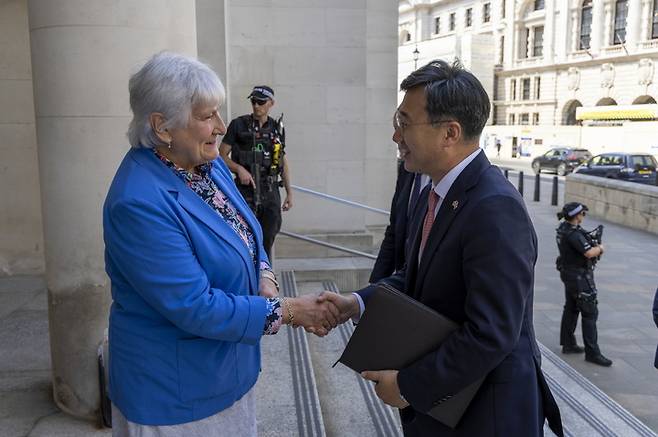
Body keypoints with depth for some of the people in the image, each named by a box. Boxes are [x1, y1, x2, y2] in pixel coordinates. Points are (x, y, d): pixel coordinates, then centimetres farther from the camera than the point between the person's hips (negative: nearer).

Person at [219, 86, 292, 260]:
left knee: (268, 239, 10)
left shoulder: (277, 128, 9)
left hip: (271, 191, 4)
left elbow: (283, 162, 14)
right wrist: (239, 169, -19)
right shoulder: (238, 125, -2)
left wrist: (289, 192, 12)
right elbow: (221, 155, -1)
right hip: (246, 190, -3)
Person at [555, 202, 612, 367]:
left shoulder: (563, 228, 6)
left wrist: (594, 247, 2)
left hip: (568, 273, 10)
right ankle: (592, 352, -3)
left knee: (571, 309, 17)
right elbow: (589, 253, -29)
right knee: (590, 313, -5)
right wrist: (599, 248, -8)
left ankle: (568, 344, 26)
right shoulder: (573, 233, -24)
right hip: (579, 276, -10)